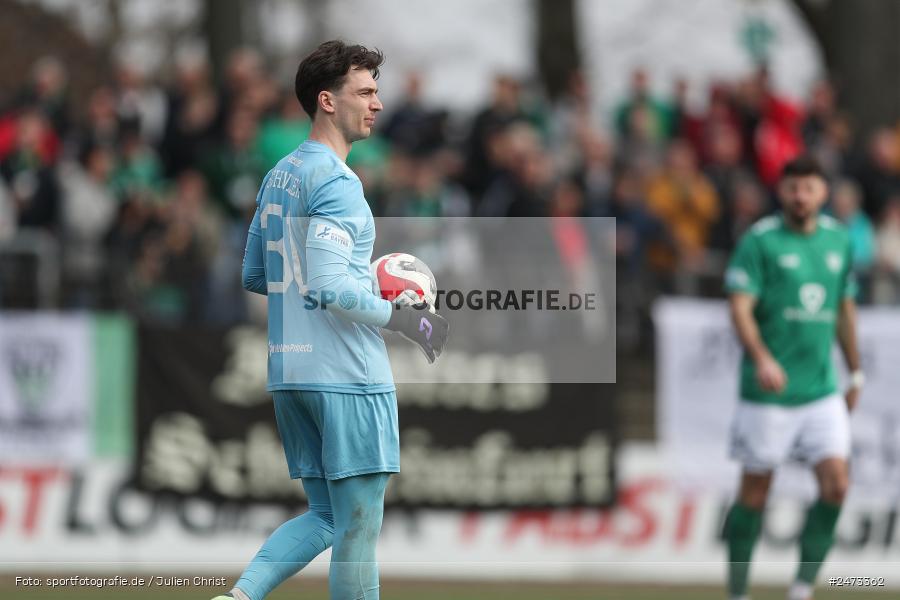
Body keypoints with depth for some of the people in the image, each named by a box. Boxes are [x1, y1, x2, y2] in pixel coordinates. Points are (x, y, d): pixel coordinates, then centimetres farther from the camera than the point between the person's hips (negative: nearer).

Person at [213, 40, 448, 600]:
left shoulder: (279, 176, 14)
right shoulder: (335, 181, -14)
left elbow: (255, 275, 22)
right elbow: (328, 286, -24)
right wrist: (402, 317, -13)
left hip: (290, 369, 9)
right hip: (347, 372, -9)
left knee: (325, 517, 15)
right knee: (358, 528, -1)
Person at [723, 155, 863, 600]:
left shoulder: (838, 239, 10)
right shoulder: (759, 241, -7)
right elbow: (740, 307, -16)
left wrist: (855, 372, 23)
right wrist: (762, 359, -31)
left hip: (822, 391, 4)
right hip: (767, 393, -4)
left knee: (836, 485, -8)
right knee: (755, 493, 2)